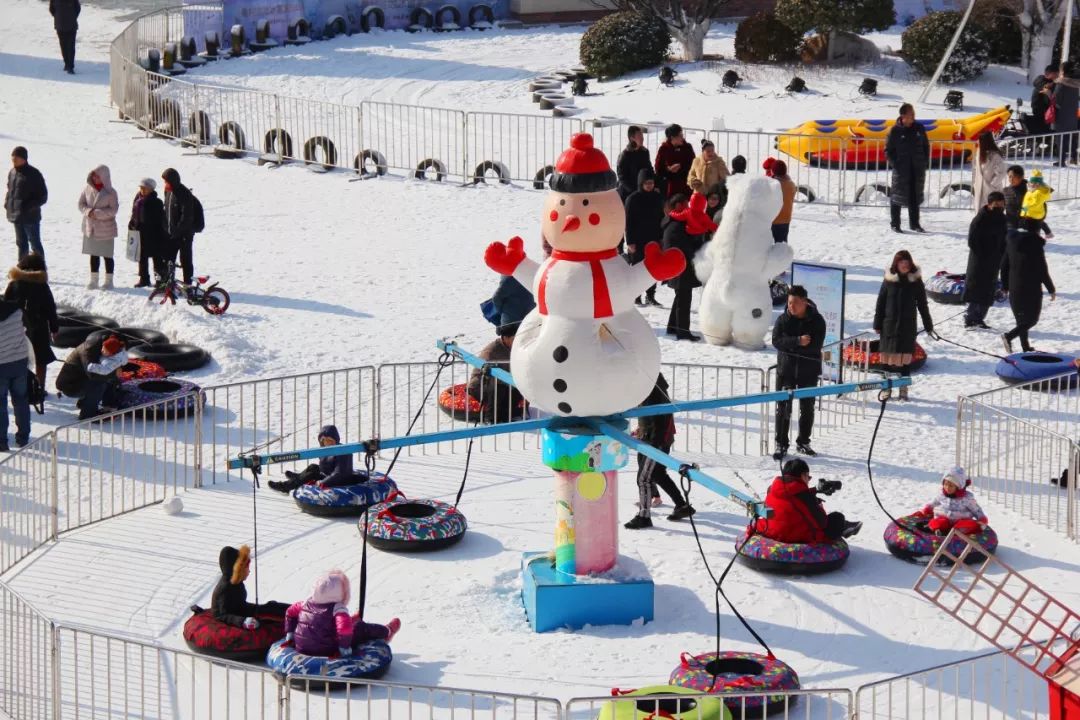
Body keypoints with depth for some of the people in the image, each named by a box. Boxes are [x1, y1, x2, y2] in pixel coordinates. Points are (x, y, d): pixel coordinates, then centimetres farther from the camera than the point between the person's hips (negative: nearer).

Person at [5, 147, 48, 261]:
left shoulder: (33, 174, -13)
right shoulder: (12, 172, 7)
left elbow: (43, 196, -12)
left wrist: (29, 206, -20)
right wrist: (7, 203, 4)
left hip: (30, 216, -7)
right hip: (16, 216, 7)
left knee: (35, 244, 0)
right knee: (21, 244, 16)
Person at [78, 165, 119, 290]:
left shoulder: (110, 193, -10)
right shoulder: (88, 189, 1)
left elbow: (113, 210, -15)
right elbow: (81, 204, 4)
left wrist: (97, 213, -22)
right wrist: (88, 211, -15)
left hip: (106, 229, -4)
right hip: (90, 228, 4)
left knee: (107, 255, 4)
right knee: (93, 255, 12)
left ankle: (109, 281, 14)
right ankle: (93, 280, 22)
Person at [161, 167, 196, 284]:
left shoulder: (185, 194, -16)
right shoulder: (168, 191, 9)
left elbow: (187, 216, -20)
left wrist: (177, 231, -21)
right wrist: (166, 229, 12)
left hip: (184, 235, -8)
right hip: (170, 234, 8)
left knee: (185, 260, -1)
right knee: (167, 258, 10)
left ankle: (188, 285, 4)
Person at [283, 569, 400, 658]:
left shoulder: (308, 603, -1)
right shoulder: (338, 609, -22)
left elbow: (290, 611, 13)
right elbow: (345, 628, -38)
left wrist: (289, 635, 21)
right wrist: (345, 649, -24)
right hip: (326, 652, -7)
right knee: (361, 629, 11)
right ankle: (386, 632, 35)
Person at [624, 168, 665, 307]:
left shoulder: (658, 197, 6)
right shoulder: (633, 199, -7)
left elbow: (661, 218, 13)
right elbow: (628, 221, -8)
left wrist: (661, 237, 7)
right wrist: (630, 241, -12)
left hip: (654, 240, 4)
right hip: (637, 241, -4)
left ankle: (650, 295, 14)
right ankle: (636, 296, 9)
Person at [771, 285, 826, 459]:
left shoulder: (817, 320, -6)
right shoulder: (783, 319, -2)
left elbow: (816, 345, -17)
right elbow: (776, 341, -14)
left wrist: (790, 346, -17)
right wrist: (798, 342, -26)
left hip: (809, 371, 0)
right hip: (785, 369, 0)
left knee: (807, 408, 11)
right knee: (783, 408, -4)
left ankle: (803, 442, 26)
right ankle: (781, 445, 1)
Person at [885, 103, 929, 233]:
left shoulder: (919, 128, 4)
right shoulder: (895, 131, -6)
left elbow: (926, 146, 13)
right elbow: (888, 150, -1)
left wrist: (925, 163, 4)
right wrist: (895, 164, -10)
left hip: (918, 169, 4)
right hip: (901, 169, -4)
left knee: (915, 196, 9)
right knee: (898, 197, 0)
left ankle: (914, 223, 18)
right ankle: (895, 224, 7)